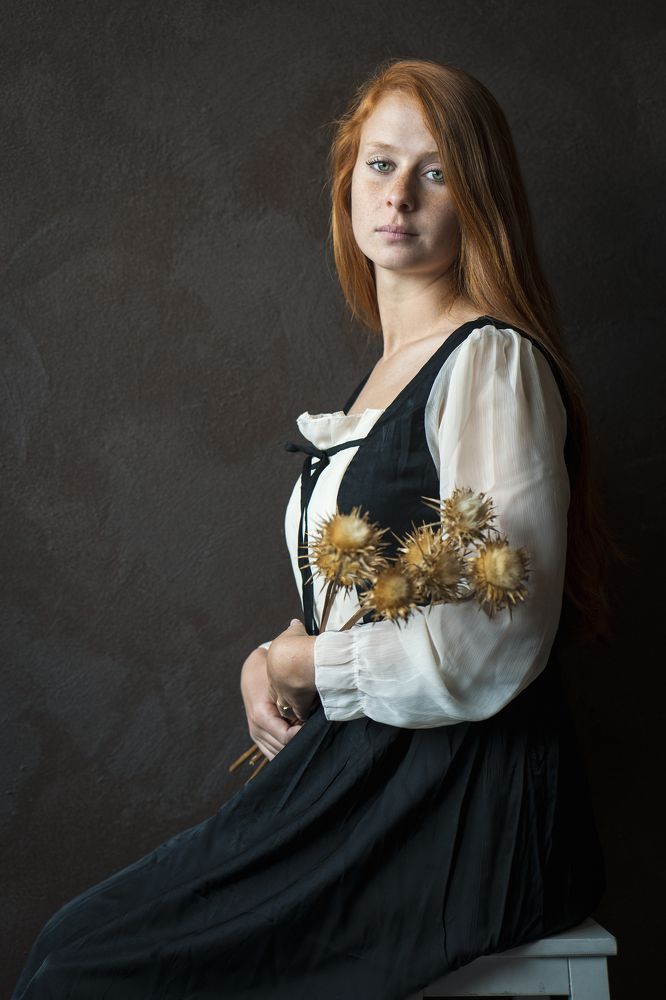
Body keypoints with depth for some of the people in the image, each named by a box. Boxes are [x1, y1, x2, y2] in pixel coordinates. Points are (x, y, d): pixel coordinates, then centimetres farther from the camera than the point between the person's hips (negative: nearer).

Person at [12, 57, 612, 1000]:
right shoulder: (393, 366, 17)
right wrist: (271, 662, 3)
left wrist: (300, 665, -7)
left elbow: (496, 647, -20)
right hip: (367, 775, 8)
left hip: (458, 810, -8)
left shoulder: (492, 361, -13)